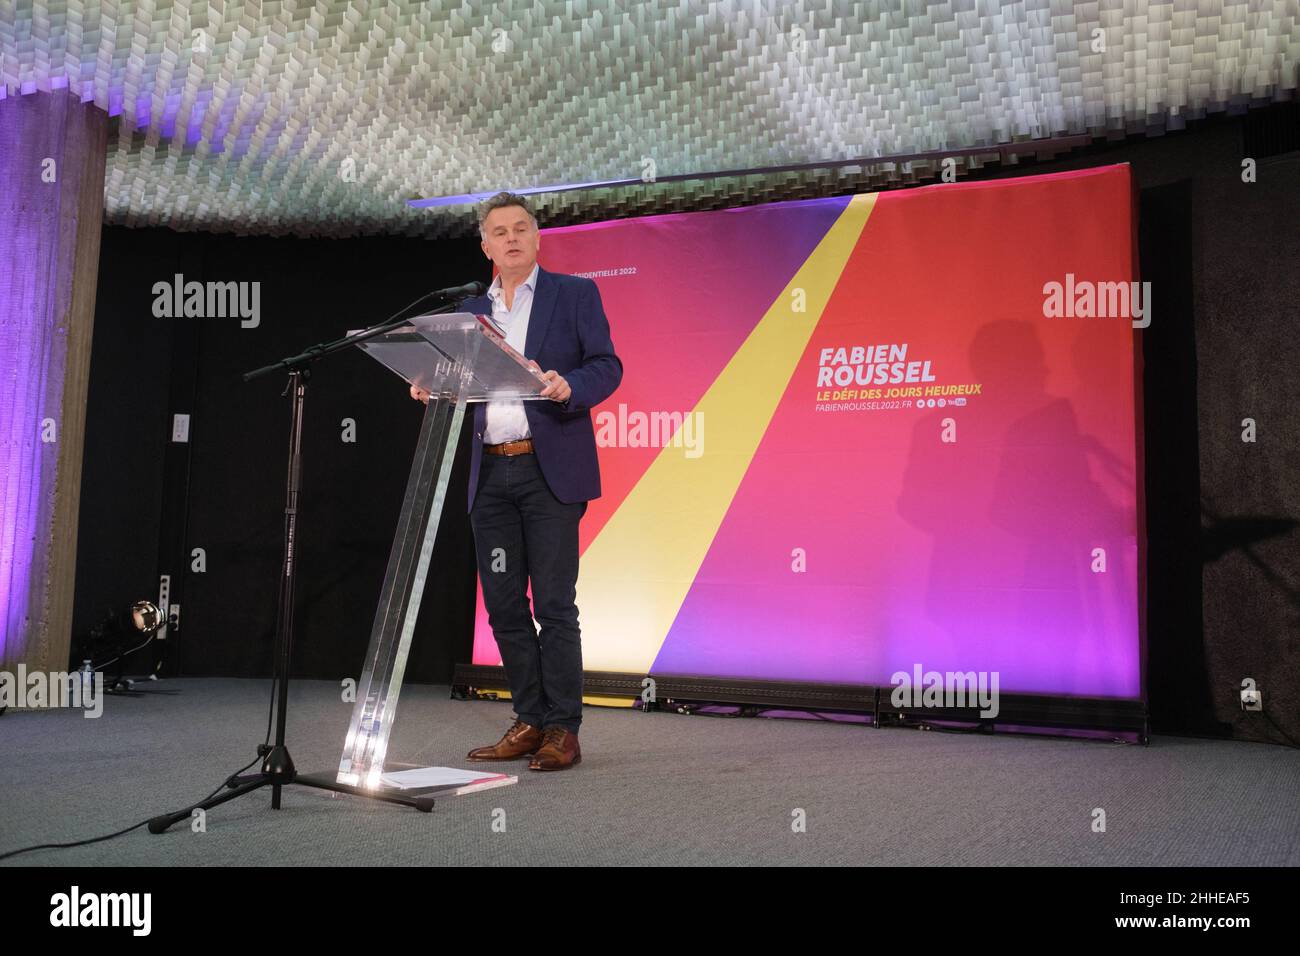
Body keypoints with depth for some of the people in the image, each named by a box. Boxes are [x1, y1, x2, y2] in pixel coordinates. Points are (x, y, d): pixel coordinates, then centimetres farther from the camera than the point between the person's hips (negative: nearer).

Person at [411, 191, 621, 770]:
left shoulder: (574, 293, 5)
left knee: (554, 603, -5)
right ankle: (530, 722, 18)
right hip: (491, 473, 5)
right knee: (503, 604, 6)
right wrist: (434, 391, -2)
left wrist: (569, 387, -23)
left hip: (550, 470, -5)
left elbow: (607, 366, -4)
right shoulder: (472, 309, 19)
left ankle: (562, 729, 4)